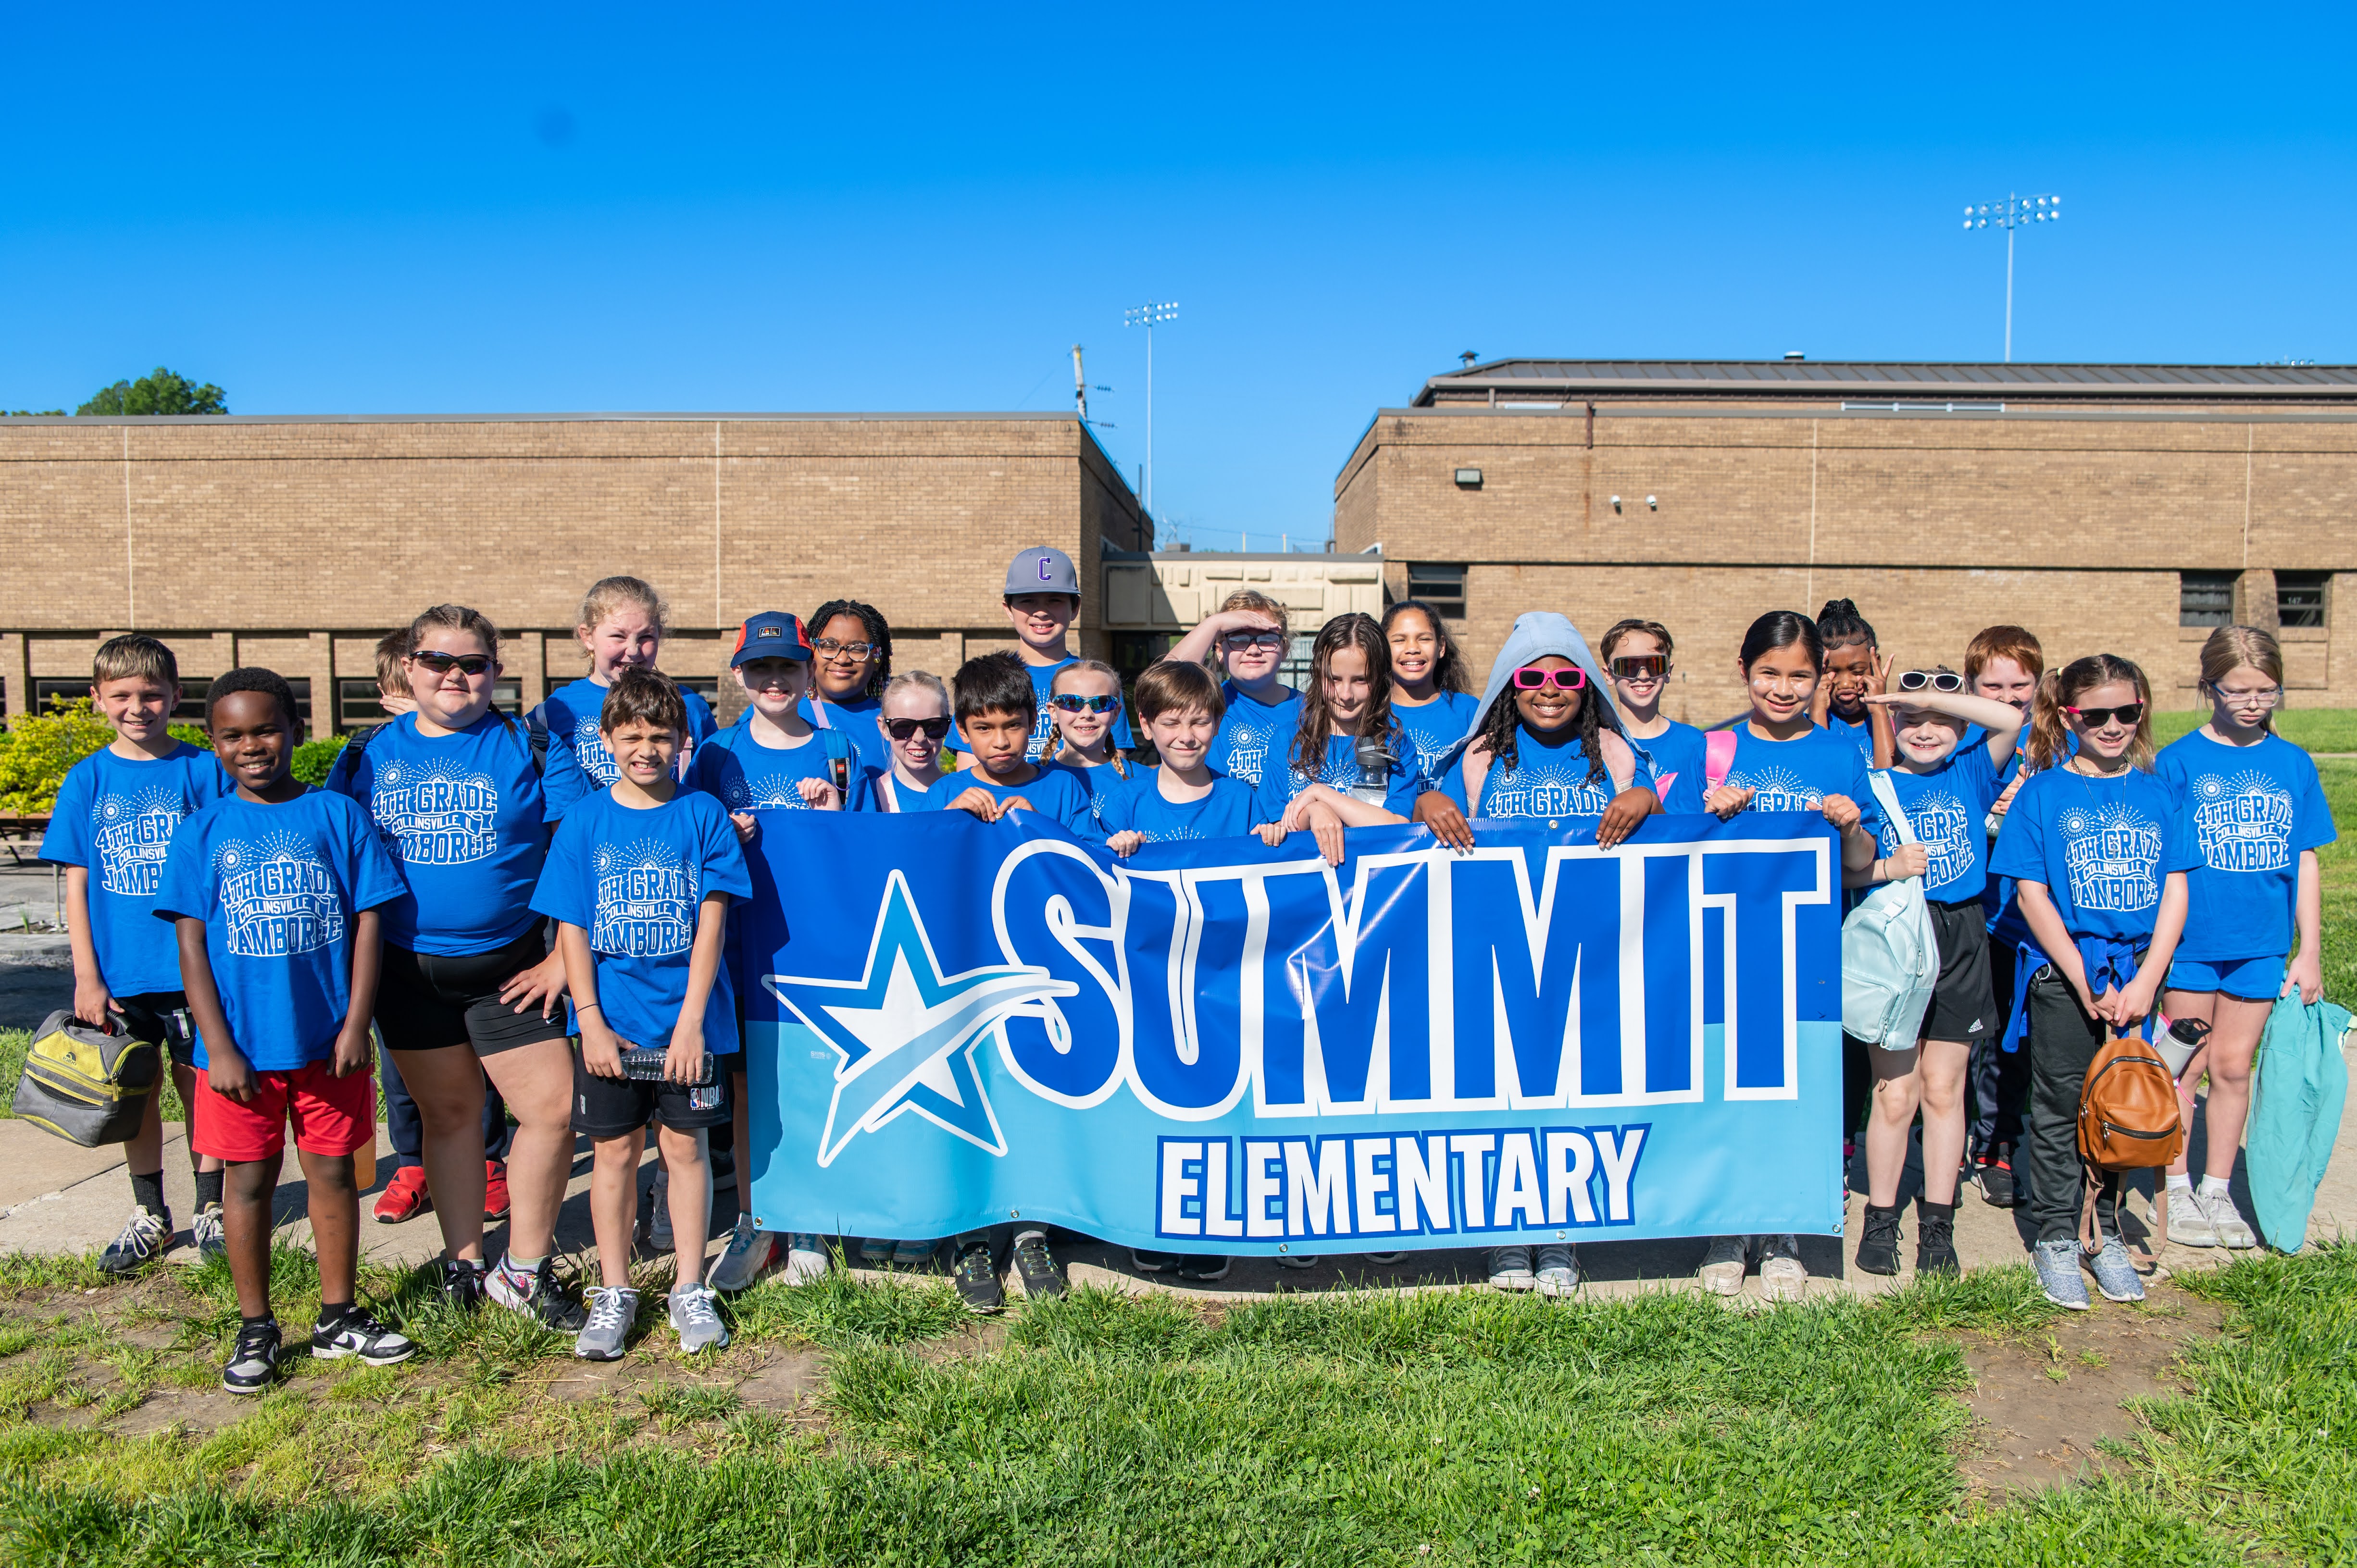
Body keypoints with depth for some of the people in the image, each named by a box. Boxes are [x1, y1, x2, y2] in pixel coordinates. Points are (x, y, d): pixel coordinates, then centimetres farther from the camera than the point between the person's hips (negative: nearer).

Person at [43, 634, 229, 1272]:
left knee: (201, 1084, 7)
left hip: (195, 967, -2)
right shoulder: (87, 780, 1)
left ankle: (210, 1208, 21)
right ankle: (148, 1215, 26)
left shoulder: (206, 771, -4)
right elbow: (77, 885, 2)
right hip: (120, 973, 2)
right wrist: (86, 978, -3)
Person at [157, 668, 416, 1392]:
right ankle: (255, 1329, 23)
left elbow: (367, 922, 0)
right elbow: (192, 945, -2)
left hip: (328, 1040, 0)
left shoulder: (338, 816, -1)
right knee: (248, 1180, 9)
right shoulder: (203, 832, 0)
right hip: (242, 1046, 0)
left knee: (332, 1172, 10)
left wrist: (355, 1025, -7)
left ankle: (339, 1319, 24)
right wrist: (219, 1048, -8)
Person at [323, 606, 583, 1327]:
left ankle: (526, 1269, 11)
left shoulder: (526, 746, -3)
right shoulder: (370, 754, 5)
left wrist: (564, 954, -10)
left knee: (551, 1106, -7)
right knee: (448, 1111, 14)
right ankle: (463, 1262, 29)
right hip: (408, 968, 2)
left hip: (508, 967, -2)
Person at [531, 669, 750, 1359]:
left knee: (684, 1147, 7)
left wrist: (691, 1019, -11)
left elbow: (711, 921, -6)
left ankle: (690, 1289, 21)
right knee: (613, 1150, 9)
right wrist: (590, 1020, -7)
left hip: (688, 1020, -1)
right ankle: (614, 1292, 23)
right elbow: (571, 927, 1)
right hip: (611, 1022, 1)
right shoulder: (585, 821, 1)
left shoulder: (703, 816, -2)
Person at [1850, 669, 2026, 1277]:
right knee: (1895, 1093, 1)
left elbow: (2011, 720, -12)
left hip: (1960, 944, 2)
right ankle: (1880, 1220, 15)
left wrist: (1930, 698, -13)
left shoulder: (1970, 773, 6)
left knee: (1943, 1089, 8)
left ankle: (1938, 1225, 19)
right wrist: (1887, 868, -20)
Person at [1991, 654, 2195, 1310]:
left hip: (2139, 972, 3)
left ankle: (2110, 1236, 23)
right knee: (2061, 1108, 3)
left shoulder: (2157, 793, 6)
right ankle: (2056, 1239, 15)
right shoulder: (2042, 793, -2)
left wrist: (2145, 981, -8)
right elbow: (2031, 893, -6)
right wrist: (2086, 982, -12)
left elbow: (2175, 892, 3)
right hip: (2064, 974, -3)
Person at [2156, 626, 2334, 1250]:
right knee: (2184, 1067, 5)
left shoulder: (2293, 764, 4)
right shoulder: (2178, 761, -6)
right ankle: (2177, 1190, 18)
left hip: (2261, 943, 3)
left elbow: (2304, 862, 7)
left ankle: (2217, 1190, 23)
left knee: (2234, 1068, 10)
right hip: (2191, 940, -3)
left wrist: (2310, 950, 4)